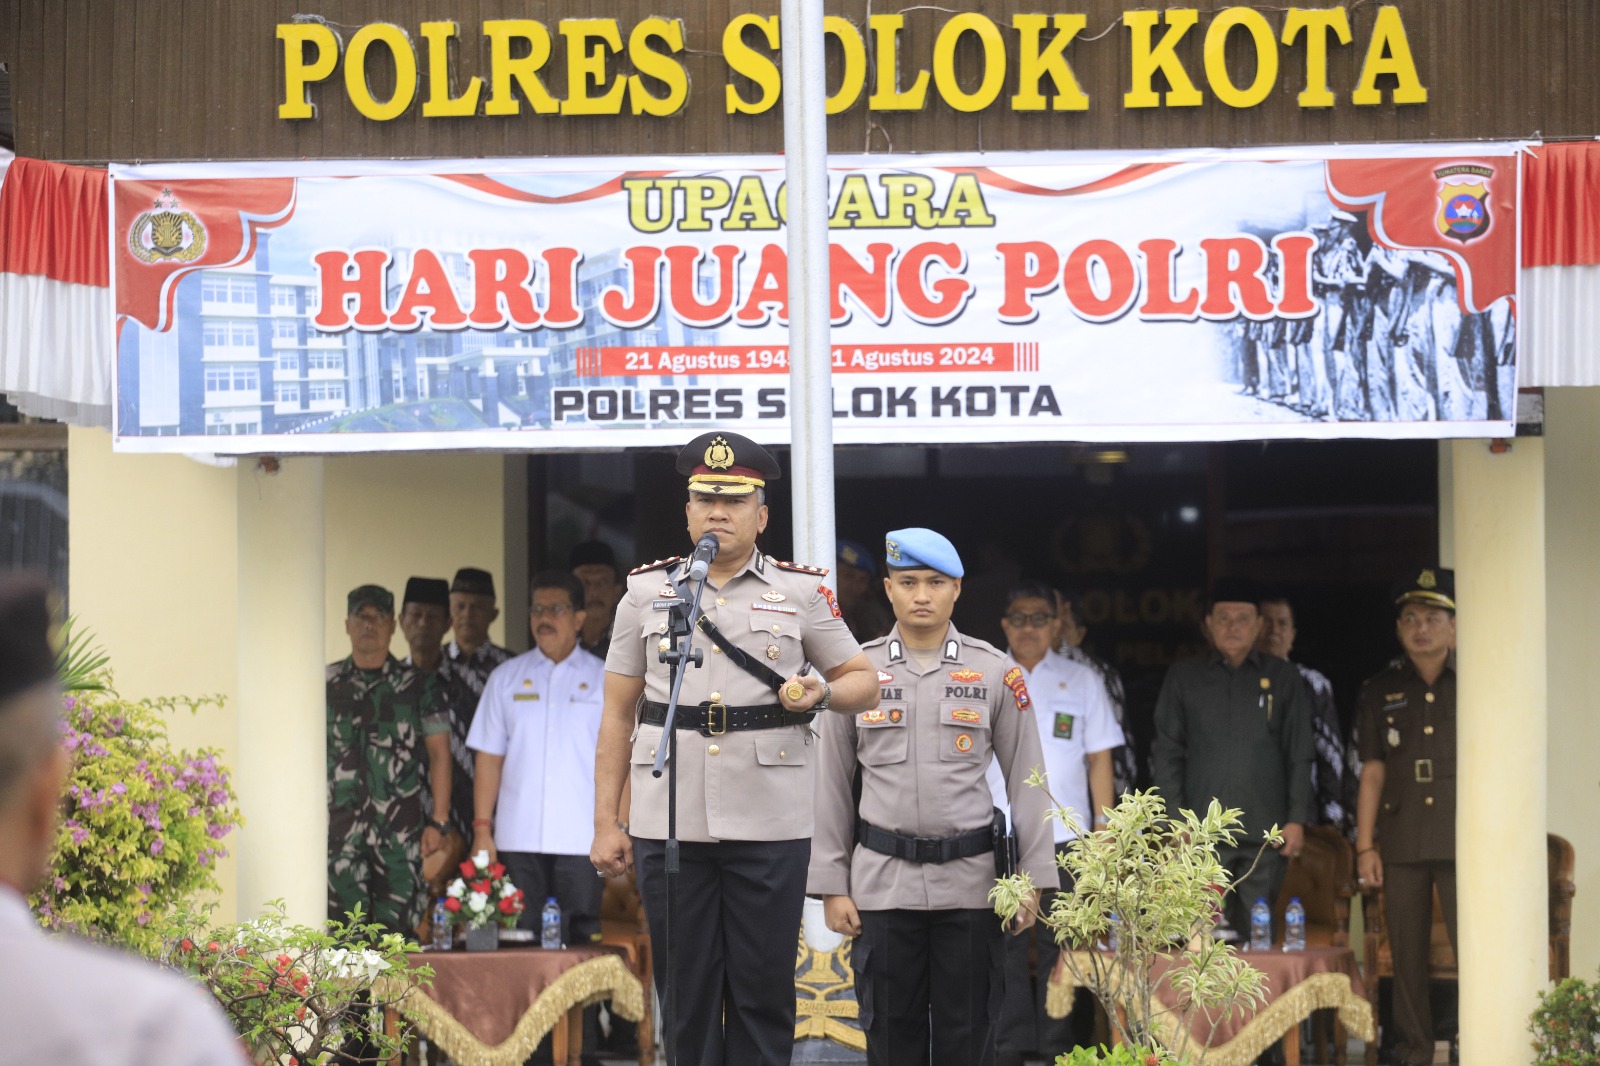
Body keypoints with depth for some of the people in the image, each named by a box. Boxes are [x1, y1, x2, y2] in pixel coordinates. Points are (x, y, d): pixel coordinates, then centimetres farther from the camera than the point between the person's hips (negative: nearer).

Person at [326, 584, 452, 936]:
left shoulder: (416, 686, 7)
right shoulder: (326, 684, 10)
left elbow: (440, 756, 6)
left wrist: (438, 822, -1)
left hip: (401, 830, -1)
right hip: (339, 831, 1)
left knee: (397, 926, -4)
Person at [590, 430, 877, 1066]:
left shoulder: (801, 592, 7)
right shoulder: (647, 591, 10)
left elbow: (863, 680, 13)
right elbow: (617, 716, 10)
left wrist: (820, 693, -10)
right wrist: (607, 822, 5)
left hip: (771, 827, -1)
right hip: (670, 824, 1)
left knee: (765, 995, 3)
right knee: (685, 994, 5)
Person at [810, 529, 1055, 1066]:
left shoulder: (997, 673, 3)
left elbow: (1026, 781, 4)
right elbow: (833, 785, 7)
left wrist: (1033, 878, -1)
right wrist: (832, 884, 3)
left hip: (970, 880, 0)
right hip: (882, 881, 1)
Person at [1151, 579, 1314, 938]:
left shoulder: (1282, 677, 11)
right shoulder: (1184, 677, 10)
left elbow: (1299, 754, 10)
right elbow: (1167, 753, 9)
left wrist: (1296, 818, 2)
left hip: (1265, 830, 0)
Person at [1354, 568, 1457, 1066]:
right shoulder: (1380, 691, 11)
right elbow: (1372, 773, 11)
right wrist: (1365, 845, 6)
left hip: (1460, 839, -2)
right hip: (1402, 842, 2)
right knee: (1406, 955, 5)